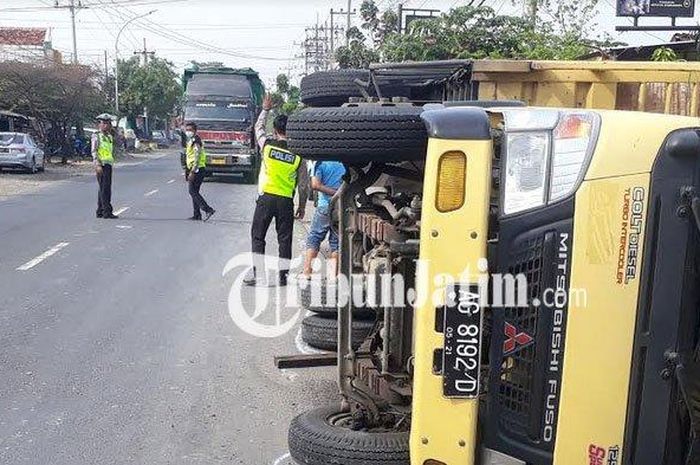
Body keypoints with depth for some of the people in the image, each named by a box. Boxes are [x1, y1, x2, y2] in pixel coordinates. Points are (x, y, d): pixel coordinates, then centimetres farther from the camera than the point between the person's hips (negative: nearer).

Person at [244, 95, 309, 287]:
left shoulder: (268, 144, -2)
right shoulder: (298, 155, -1)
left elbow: (259, 127, 21)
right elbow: (304, 184, 2)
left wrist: (266, 109, 35)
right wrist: (302, 206, 13)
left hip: (266, 197, 0)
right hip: (286, 201, 1)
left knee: (257, 236, 9)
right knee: (284, 239, 8)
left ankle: (257, 273, 7)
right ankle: (283, 275, 9)